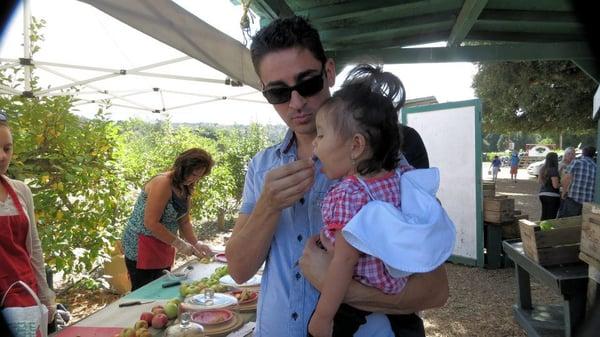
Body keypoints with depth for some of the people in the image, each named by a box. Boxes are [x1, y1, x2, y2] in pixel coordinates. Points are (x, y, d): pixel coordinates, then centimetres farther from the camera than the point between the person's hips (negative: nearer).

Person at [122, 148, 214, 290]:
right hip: (142, 246, -8)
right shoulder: (162, 184, -20)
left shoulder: (185, 188, 5)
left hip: (163, 245, 8)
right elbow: (151, 223, -24)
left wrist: (196, 244, -3)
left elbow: (184, 221, 10)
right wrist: (179, 244, -20)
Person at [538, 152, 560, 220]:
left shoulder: (543, 169, 7)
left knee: (544, 215, 15)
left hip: (542, 194, 8)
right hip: (552, 196, -8)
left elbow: (539, 180, 21)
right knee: (551, 217, -1)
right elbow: (555, 185, -18)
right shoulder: (553, 170, -16)